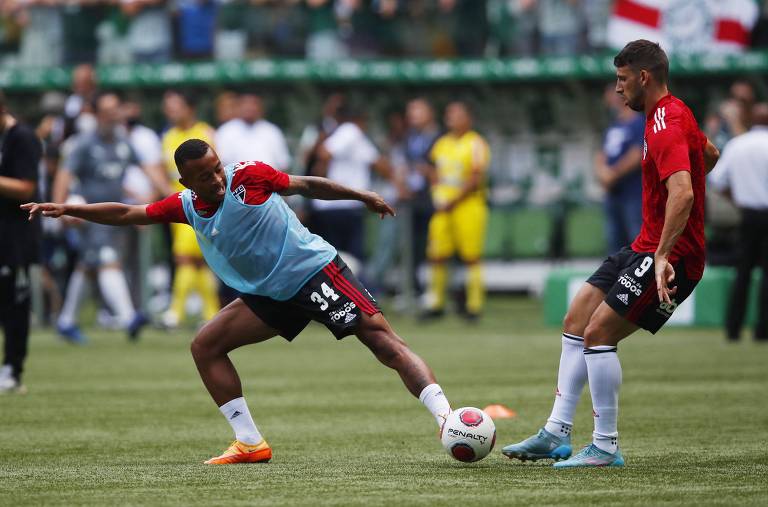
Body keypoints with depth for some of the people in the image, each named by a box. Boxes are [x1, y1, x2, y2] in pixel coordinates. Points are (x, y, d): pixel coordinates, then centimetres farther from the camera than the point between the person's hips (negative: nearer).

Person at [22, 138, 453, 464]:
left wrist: (363, 197, 6)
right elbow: (126, 214, 9)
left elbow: (307, 185, 0)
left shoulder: (248, 175, -13)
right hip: (270, 295, 7)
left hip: (315, 269, -7)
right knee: (206, 345, -1)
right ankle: (251, 443, 1)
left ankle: (448, 421, -27)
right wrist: (67, 209, 2)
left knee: (382, 338, -19)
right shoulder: (186, 207, 1)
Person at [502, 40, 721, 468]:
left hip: (671, 256, -11)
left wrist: (664, 256, -39)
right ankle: (557, 434, 14)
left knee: (598, 333, -15)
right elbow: (710, 154, 30)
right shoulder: (675, 113, 11)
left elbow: (682, 193, -34)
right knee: (577, 321, 11)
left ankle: (606, 448, -8)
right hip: (648, 247, 11)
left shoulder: (666, 125, -21)